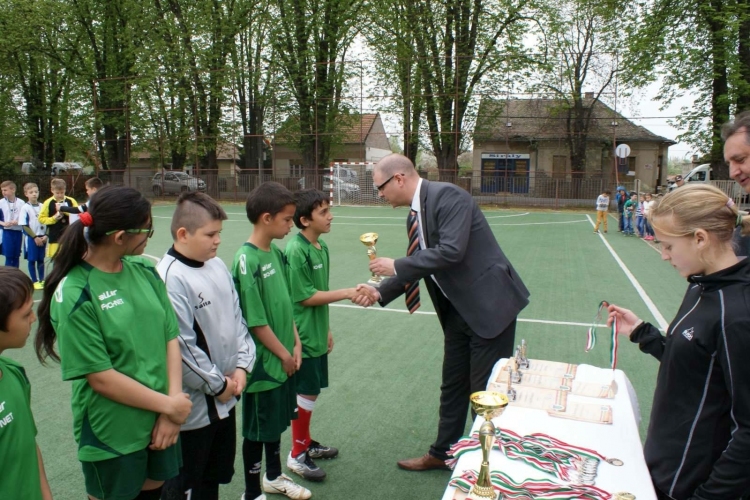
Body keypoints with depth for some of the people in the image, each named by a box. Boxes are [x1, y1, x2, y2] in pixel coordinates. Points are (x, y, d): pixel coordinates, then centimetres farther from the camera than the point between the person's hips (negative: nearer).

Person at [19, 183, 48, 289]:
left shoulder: (42, 207, 3)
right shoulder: (25, 208, -7)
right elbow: (24, 226, -8)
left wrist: (45, 235, -5)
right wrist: (35, 237, -12)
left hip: (42, 238, 3)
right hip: (31, 238, -3)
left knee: (41, 260, 10)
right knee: (32, 260, 3)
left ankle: (42, 280, 19)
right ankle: (35, 282, 12)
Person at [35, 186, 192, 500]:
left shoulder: (145, 271, -3)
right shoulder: (75, 295, -19)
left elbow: (171, 338, -3)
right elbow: (101, 378, -18)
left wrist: (171, 410, -10)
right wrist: (169, 405, -13)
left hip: (160, 422, 5)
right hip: (113, 434, -5)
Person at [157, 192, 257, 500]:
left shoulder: (217, 266, 2)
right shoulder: (170, 278, -22)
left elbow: (236, 318, 9)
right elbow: (181, 347, -23)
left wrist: (242, 365, -2)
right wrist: (217, 385, -13)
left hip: (224, 398, 8)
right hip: (194, 406, -7)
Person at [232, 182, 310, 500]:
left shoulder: (276, 253, 3)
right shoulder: (247, 260, -22)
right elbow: (256, 321, -20)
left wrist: (295, 344, 5)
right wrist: (283, 354, -11)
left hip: (283, 358, 8)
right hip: (264, 361, -8)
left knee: (276, 421, 23)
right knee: (258, 428, 10)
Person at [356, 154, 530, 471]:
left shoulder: (448, 196, -18)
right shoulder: (415, 216, 8)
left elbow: (451, 251, -29)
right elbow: (416, 265, 15)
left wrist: (396, 266, -21)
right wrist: (380, 292, 4)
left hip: (490, 303, -9)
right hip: (458, 309, 9)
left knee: (486, 391, 3)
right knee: (452, 385, 19)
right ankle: (442, 454, 36)